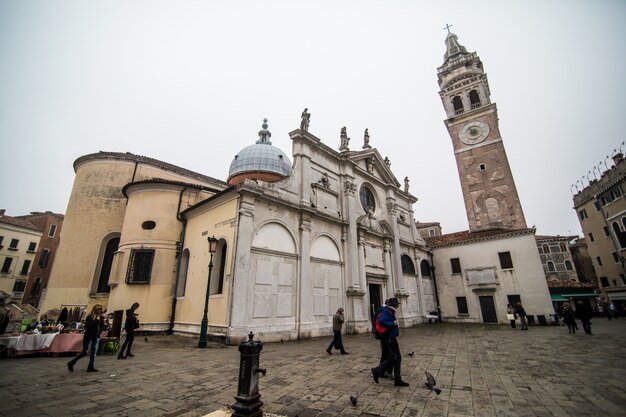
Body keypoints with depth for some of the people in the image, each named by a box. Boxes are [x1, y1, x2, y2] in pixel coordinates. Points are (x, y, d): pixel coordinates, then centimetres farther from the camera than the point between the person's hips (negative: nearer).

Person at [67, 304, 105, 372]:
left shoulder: (99, 317, 7)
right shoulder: (90, 316, -11)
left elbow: (102, 326, 6)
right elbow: (89, 325, -21)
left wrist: (102, 318, -5)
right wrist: (96, 320, -20)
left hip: (96, 336, 6)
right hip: (89, 336, -6)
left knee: (93, 352, 4)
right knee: (84, 352, 3)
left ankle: (90, 367, 9)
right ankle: (71, 363, 25)